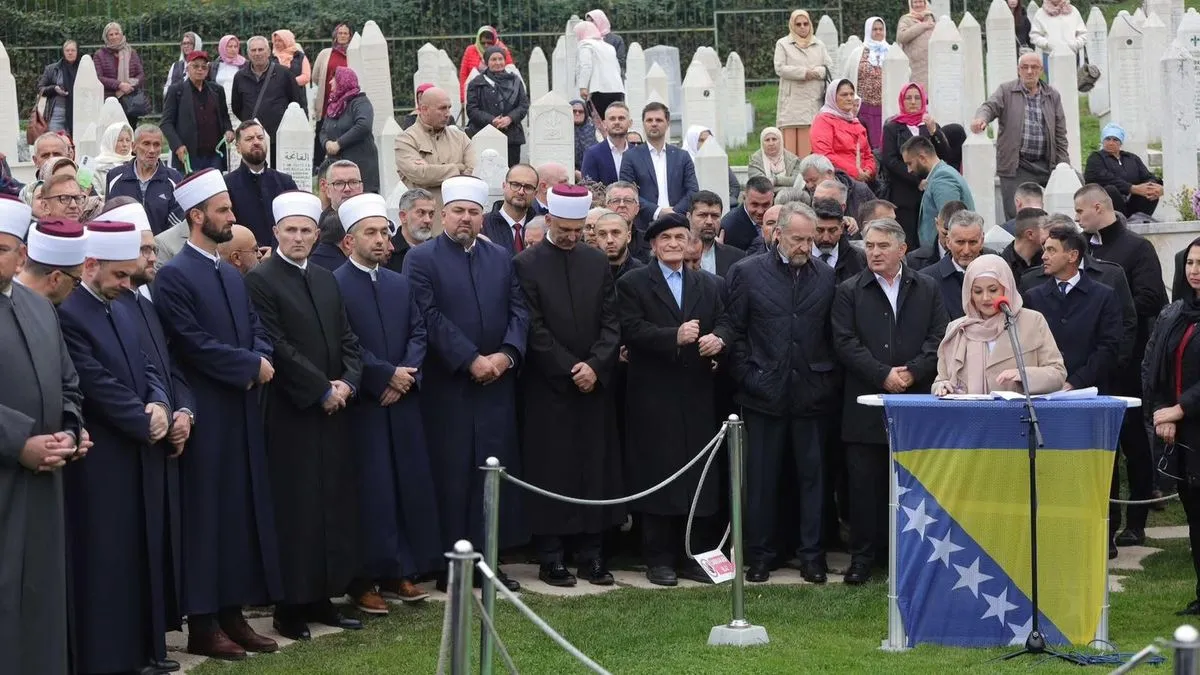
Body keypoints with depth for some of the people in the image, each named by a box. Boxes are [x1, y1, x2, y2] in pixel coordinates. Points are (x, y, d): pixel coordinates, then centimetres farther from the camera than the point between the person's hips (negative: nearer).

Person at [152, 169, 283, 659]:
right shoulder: (174, 276, -10)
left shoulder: (233, 276, 17)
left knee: (243, 509, 9)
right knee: (206, 513, -3)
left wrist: (260, 361, -9)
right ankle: (202, 624, 3)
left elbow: (256, 330, 13)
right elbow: (192, 344, -18)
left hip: (243, 411, 8)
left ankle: (233, 613, 17)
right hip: (204, 414, -8)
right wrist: (250, 366, -12)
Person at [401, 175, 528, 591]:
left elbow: (518, 311, 8)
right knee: (452, 474, -2)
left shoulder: (501, 259, 14)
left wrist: (507, 354, -9)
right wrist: (471, 360, -15)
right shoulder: (421, 259, -1)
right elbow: (430, 318, -10)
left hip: (496, 384, 4)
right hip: (447, 385, -4)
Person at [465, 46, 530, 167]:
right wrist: (491, 120, -14)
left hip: (512, 138, 3)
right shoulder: (476, 83, 7)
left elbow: (524, 105, 8)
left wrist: (510, 118, -10)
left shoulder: (515, 81, 14)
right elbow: (471, 110, 0)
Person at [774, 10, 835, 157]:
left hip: (813, 100, 2)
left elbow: (829, 68, 11)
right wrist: (804, 72, -9)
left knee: (809, 146, -3)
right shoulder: (783, 44, 9)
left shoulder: (819, 45, 18)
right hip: (791, 99, -2)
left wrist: (814, 72, -8)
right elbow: (780, 68, -4)